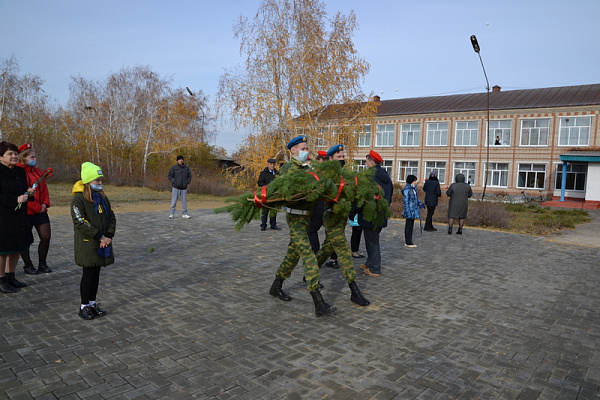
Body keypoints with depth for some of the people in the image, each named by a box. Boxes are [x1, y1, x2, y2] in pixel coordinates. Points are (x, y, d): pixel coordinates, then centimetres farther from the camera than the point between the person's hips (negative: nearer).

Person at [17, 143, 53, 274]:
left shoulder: (38, 171, 12)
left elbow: (44, 188, 15)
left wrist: (45, 203, 0)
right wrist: (36, 207, -15)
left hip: (40, 211, 7)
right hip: (26, 213, -6)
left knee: (46, 237, 5)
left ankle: (42, 264, 20)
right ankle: (28, 266, 19)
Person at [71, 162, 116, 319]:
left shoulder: (102, 197, 10)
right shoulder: (78, 199, -11)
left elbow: (111, 218, 10)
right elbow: (81, 223, -18)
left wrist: (108, 236, -5)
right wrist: (100, 237, -19)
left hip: (103, 244, 6)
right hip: (87, 245, -6)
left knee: (96, 274, 13)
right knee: (88, 274, 2)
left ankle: (92, 303, 26)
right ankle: (84, 306, 16)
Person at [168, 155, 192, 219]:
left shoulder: (186, 168, 9)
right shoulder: (173, 168, -2)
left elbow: (189, 176, 16)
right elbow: (170, 176, -3)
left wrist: (187, 182, 1)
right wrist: (175, 182, -13)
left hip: (184, 188, 3)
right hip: (176, 188, -3)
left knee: (184, 201, 5)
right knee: (173, 201, -3)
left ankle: (184, 214, 12)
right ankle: (171, 214, 1)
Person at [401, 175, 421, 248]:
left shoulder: (413, 188, 14)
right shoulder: (407, 189, -14)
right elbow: (405, 201, -17)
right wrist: (408, 210, -21)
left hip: (414, 211, 9)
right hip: (410, 211, -9)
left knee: (411, 226, 12)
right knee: (408, 226, -4)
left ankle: (409, 241, 19)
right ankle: (408, 242, 2)